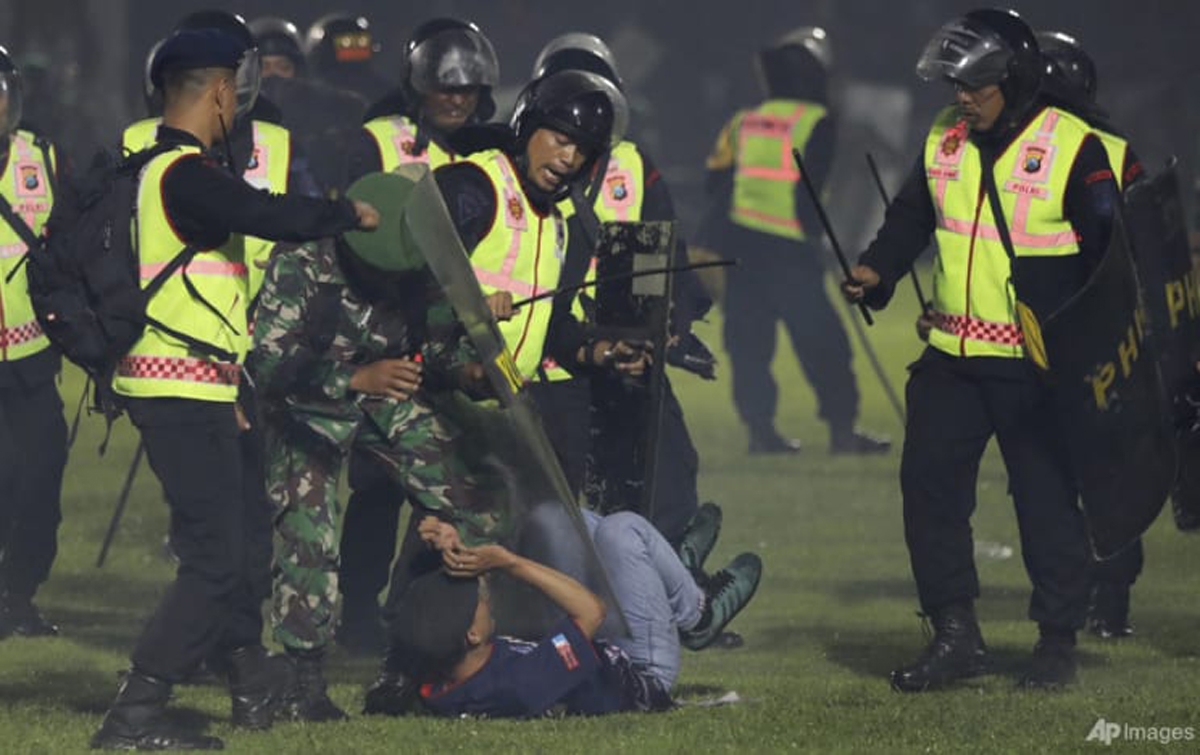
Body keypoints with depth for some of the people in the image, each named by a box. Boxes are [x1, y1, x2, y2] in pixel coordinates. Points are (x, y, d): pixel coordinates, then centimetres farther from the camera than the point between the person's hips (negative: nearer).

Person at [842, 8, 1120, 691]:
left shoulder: (1074, 149, -9)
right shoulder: (944, 141, 9)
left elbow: (1108, 255, -9)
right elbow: (913, 218, 20)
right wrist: (878, 270, 1)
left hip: (1036, 367, -6)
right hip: (952, 355, 6)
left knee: (1048, 499, 1)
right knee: (928, 483, 2)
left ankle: (1060, 640, 12)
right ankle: (955, 635, 10)